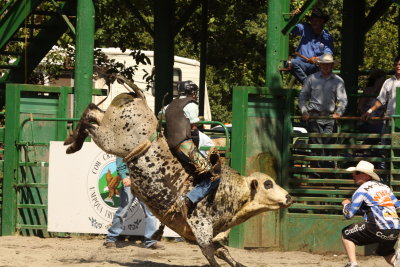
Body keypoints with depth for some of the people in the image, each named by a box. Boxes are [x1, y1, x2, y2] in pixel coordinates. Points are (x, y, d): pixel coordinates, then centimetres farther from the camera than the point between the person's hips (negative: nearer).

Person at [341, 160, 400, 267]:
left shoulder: (361, 190, 0)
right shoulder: (385, 187, 18)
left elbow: (348, 215, 1)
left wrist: (346, 204, 22)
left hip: (379, 230, -7)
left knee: (346, 233, 10)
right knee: (386, 253, 32)